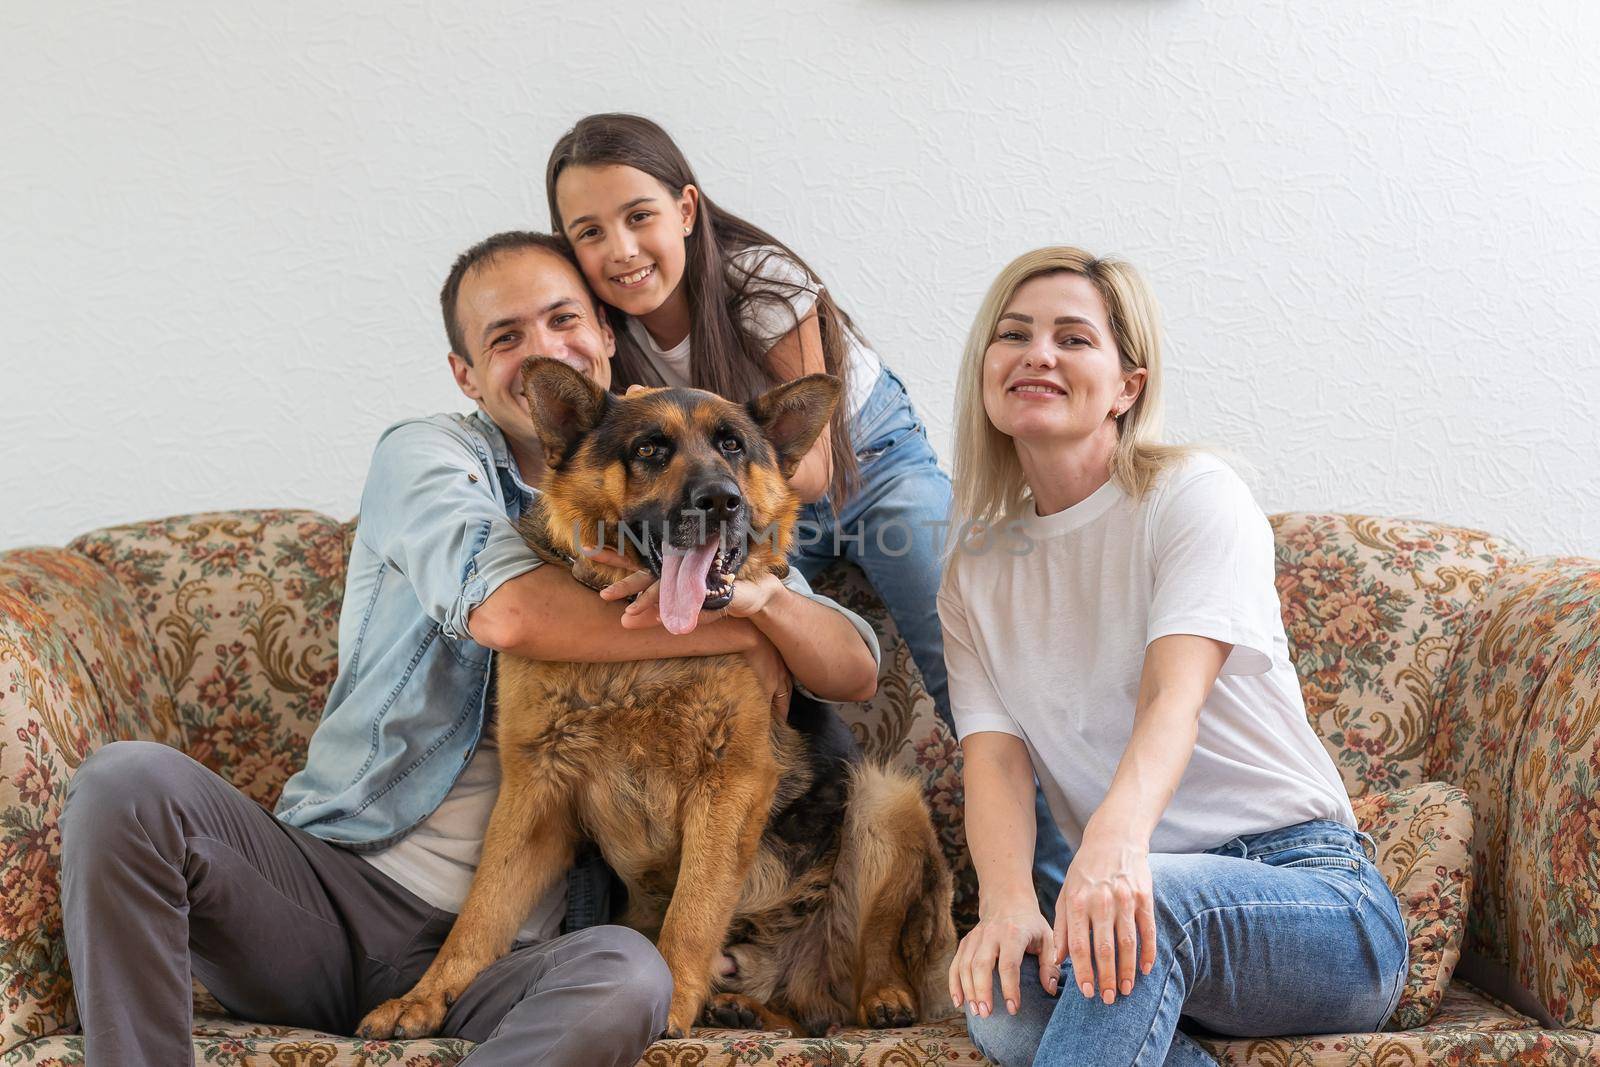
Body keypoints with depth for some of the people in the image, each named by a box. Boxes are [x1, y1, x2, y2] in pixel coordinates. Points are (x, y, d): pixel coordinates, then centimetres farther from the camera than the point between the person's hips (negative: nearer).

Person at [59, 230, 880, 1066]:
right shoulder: (427, 454, 4)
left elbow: (853, 670, 7)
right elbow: (505, 611, -19)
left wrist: (761, 593, -17)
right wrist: (731, 631, -11)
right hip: (330, 873, 0)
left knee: (628, 975, -35)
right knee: (129, 780, -26)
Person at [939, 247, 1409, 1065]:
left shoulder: (1192, 494, -4)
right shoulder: (976, 573, 11)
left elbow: (1174, 697, -21)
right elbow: (994, 754, -3)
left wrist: (1116, 837, -43)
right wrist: (1007, 901, -26)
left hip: (1314, 889, -4)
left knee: (1151, 895, -38)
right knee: (1000, 1000, -29)